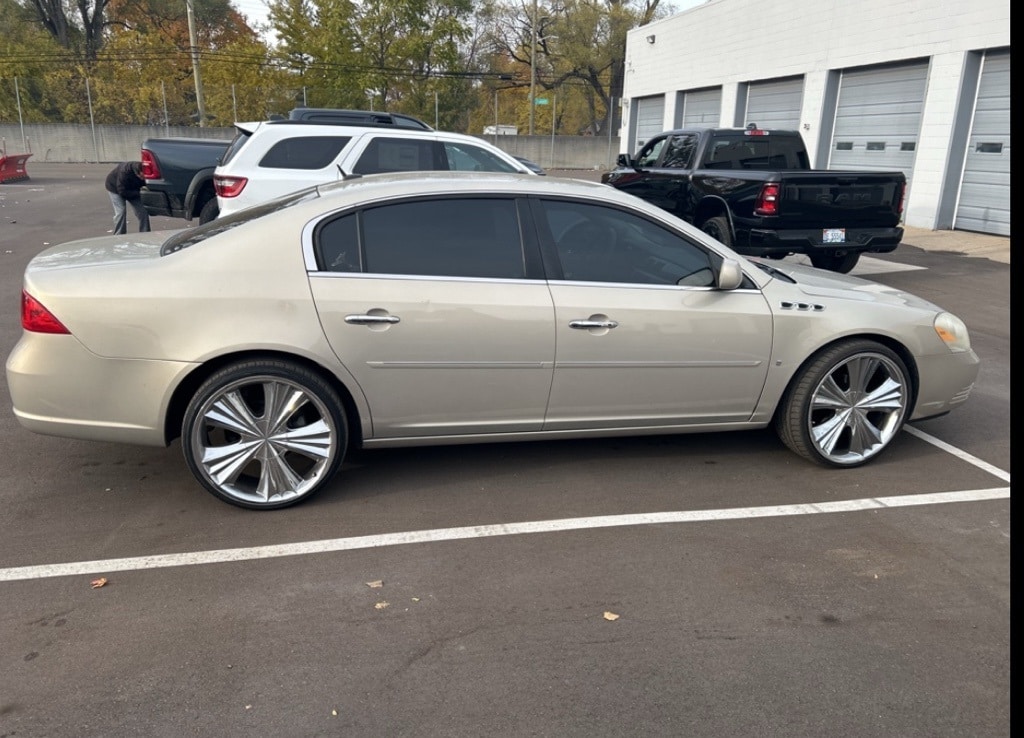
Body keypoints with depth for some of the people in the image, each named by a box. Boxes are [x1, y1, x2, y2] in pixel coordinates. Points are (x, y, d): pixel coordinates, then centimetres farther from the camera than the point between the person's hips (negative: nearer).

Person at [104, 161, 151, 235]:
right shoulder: (125, 171, -40)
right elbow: (122, 191, -34)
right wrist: (138, 192, -39)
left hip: (132, 189, 5)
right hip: (115, 187, -5)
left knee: (142, 211, -7)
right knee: (120, 212, -15)